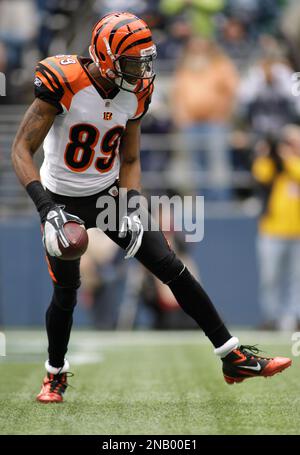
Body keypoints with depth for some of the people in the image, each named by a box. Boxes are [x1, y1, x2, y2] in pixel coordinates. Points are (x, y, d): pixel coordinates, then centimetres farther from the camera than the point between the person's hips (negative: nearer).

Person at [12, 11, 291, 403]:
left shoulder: (135, 93, -5)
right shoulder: (65, 84, -24)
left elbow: (129, 161, 6)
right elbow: (21, 150, -23)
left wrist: (131, 209, -10)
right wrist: (47, 209, -32)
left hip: (110, 194, 4)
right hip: (65, 202, -4)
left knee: (173, 269, -4)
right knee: (66, 292, 2)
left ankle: (233, 357, -2)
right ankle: (56, 374, 31)